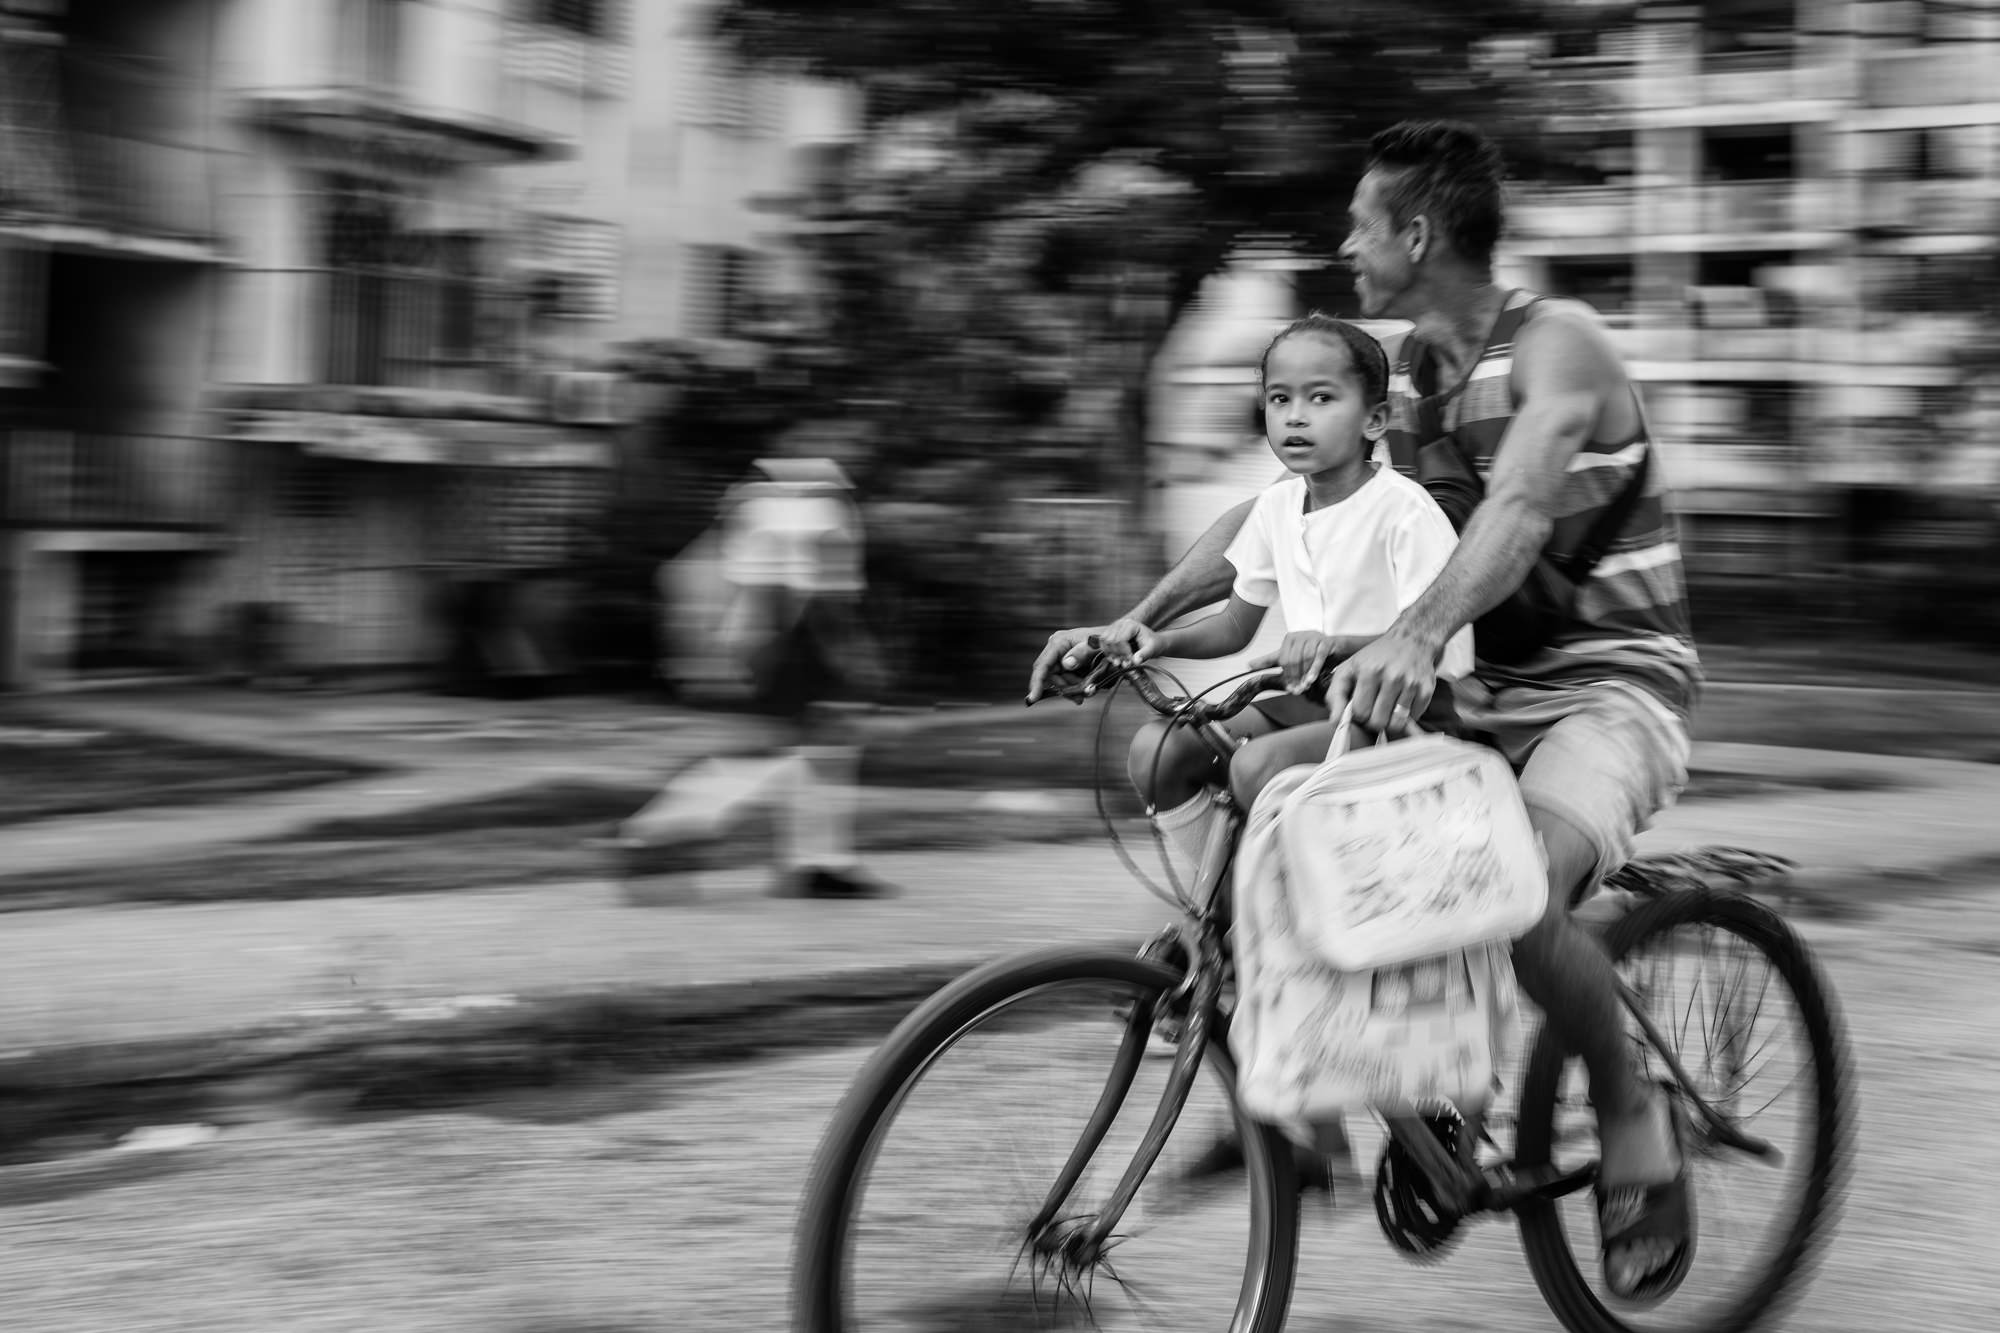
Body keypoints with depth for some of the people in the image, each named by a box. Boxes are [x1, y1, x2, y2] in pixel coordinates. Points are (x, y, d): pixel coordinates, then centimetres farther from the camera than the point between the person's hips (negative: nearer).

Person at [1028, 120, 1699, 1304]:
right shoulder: (1406, 373, 8)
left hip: (1612, 685, -8)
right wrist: (1138, 617, -10)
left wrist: (1416, 637, -50)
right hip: (1487, 690, 8)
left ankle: (1635, 1113, -7)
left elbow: (1518, 508, -33)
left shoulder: (1557, 342, -15)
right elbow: (1278, 507, 3)